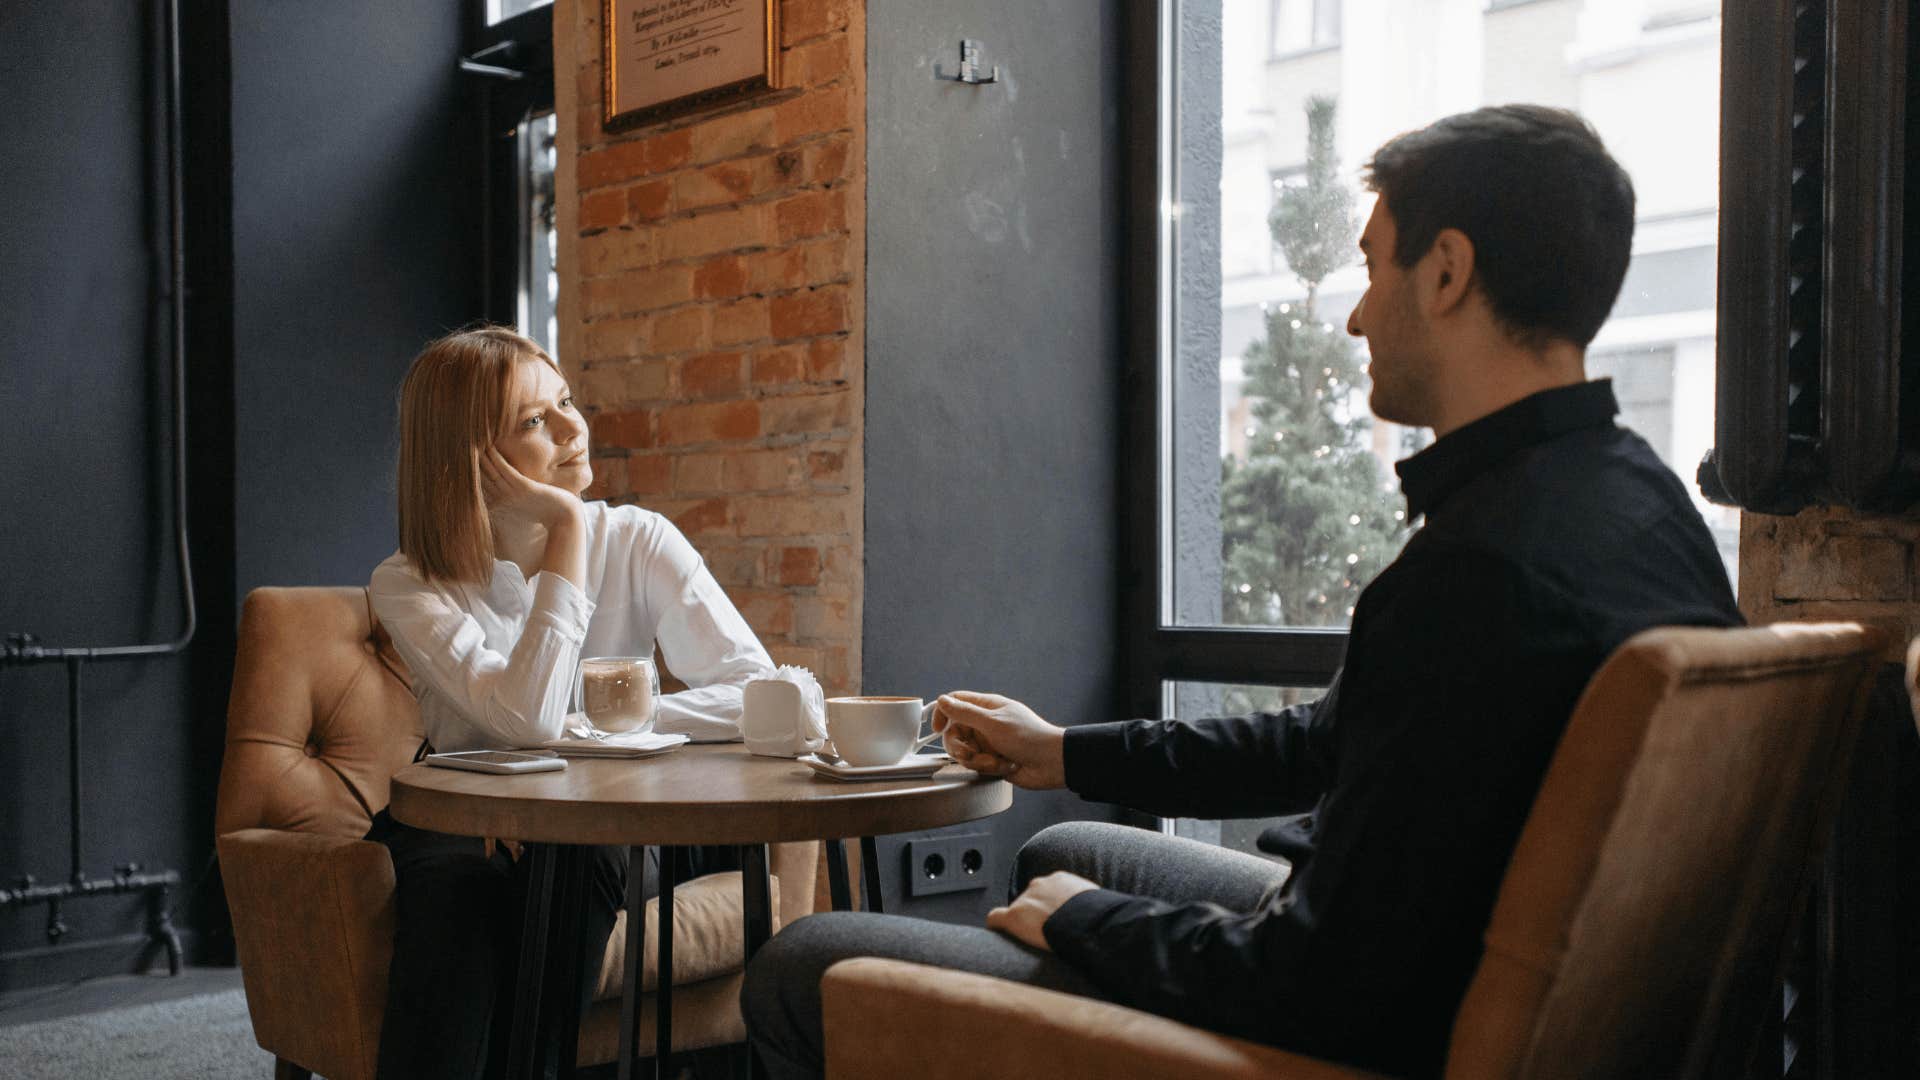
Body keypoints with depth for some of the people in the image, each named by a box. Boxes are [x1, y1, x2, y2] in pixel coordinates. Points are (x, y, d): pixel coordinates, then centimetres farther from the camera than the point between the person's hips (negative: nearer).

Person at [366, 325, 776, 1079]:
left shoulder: (638, 543, -7)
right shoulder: (409, 587, -9)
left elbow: (762, 697, -18)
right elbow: (530, 720, -28)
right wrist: (567, 532, -23)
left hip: (616, 828, 1)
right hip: (463, 828, 0)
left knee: (572, 867, -32)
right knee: (456, 881, -33)